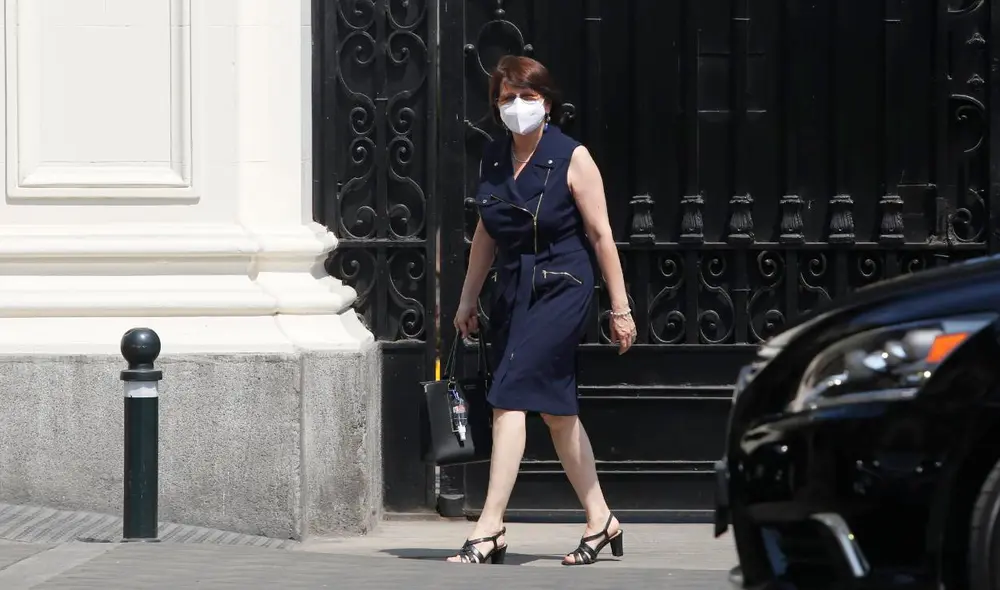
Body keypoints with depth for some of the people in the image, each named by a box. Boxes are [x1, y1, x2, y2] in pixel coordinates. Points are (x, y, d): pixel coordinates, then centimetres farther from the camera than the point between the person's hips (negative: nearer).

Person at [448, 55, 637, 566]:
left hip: (560, 289, -6)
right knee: (556, 408, 12)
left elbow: (600, 234, -6)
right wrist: (468, 298, 18)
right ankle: (600, 520, 23)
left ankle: (489, 530, -18)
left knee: (511, 399, -16)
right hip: (512, 289, 6)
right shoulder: (492, 159, 7)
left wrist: (620, 307, -6)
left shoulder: (572, 159, -8)